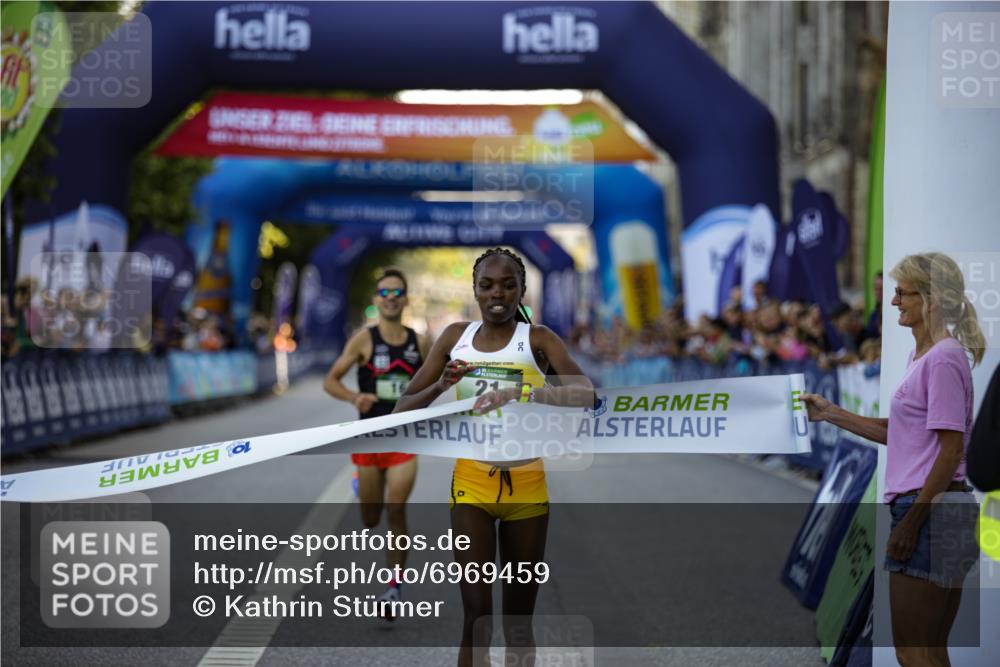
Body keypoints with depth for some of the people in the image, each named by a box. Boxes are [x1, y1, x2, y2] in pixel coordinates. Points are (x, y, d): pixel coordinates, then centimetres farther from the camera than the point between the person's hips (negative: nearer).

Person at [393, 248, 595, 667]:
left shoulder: (537, 338, -4)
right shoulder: (455, 337, 4)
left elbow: (587, 395, -21)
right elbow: (402, 410, 4)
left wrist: (525, 394, -36)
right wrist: (440, 386, -16)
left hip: (526, 485, -1)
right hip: (472, 482, 1)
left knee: (519, 620, 9)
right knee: (476, 617, -7)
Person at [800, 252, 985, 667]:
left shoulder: (944, 359, -14)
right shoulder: (921, 356, 17)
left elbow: (952, 448, -18)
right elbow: (896, 433, 21)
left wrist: (913, 519, -18)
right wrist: (830, 414, 17)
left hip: (930, 508, -11)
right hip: (946, 510, 11)